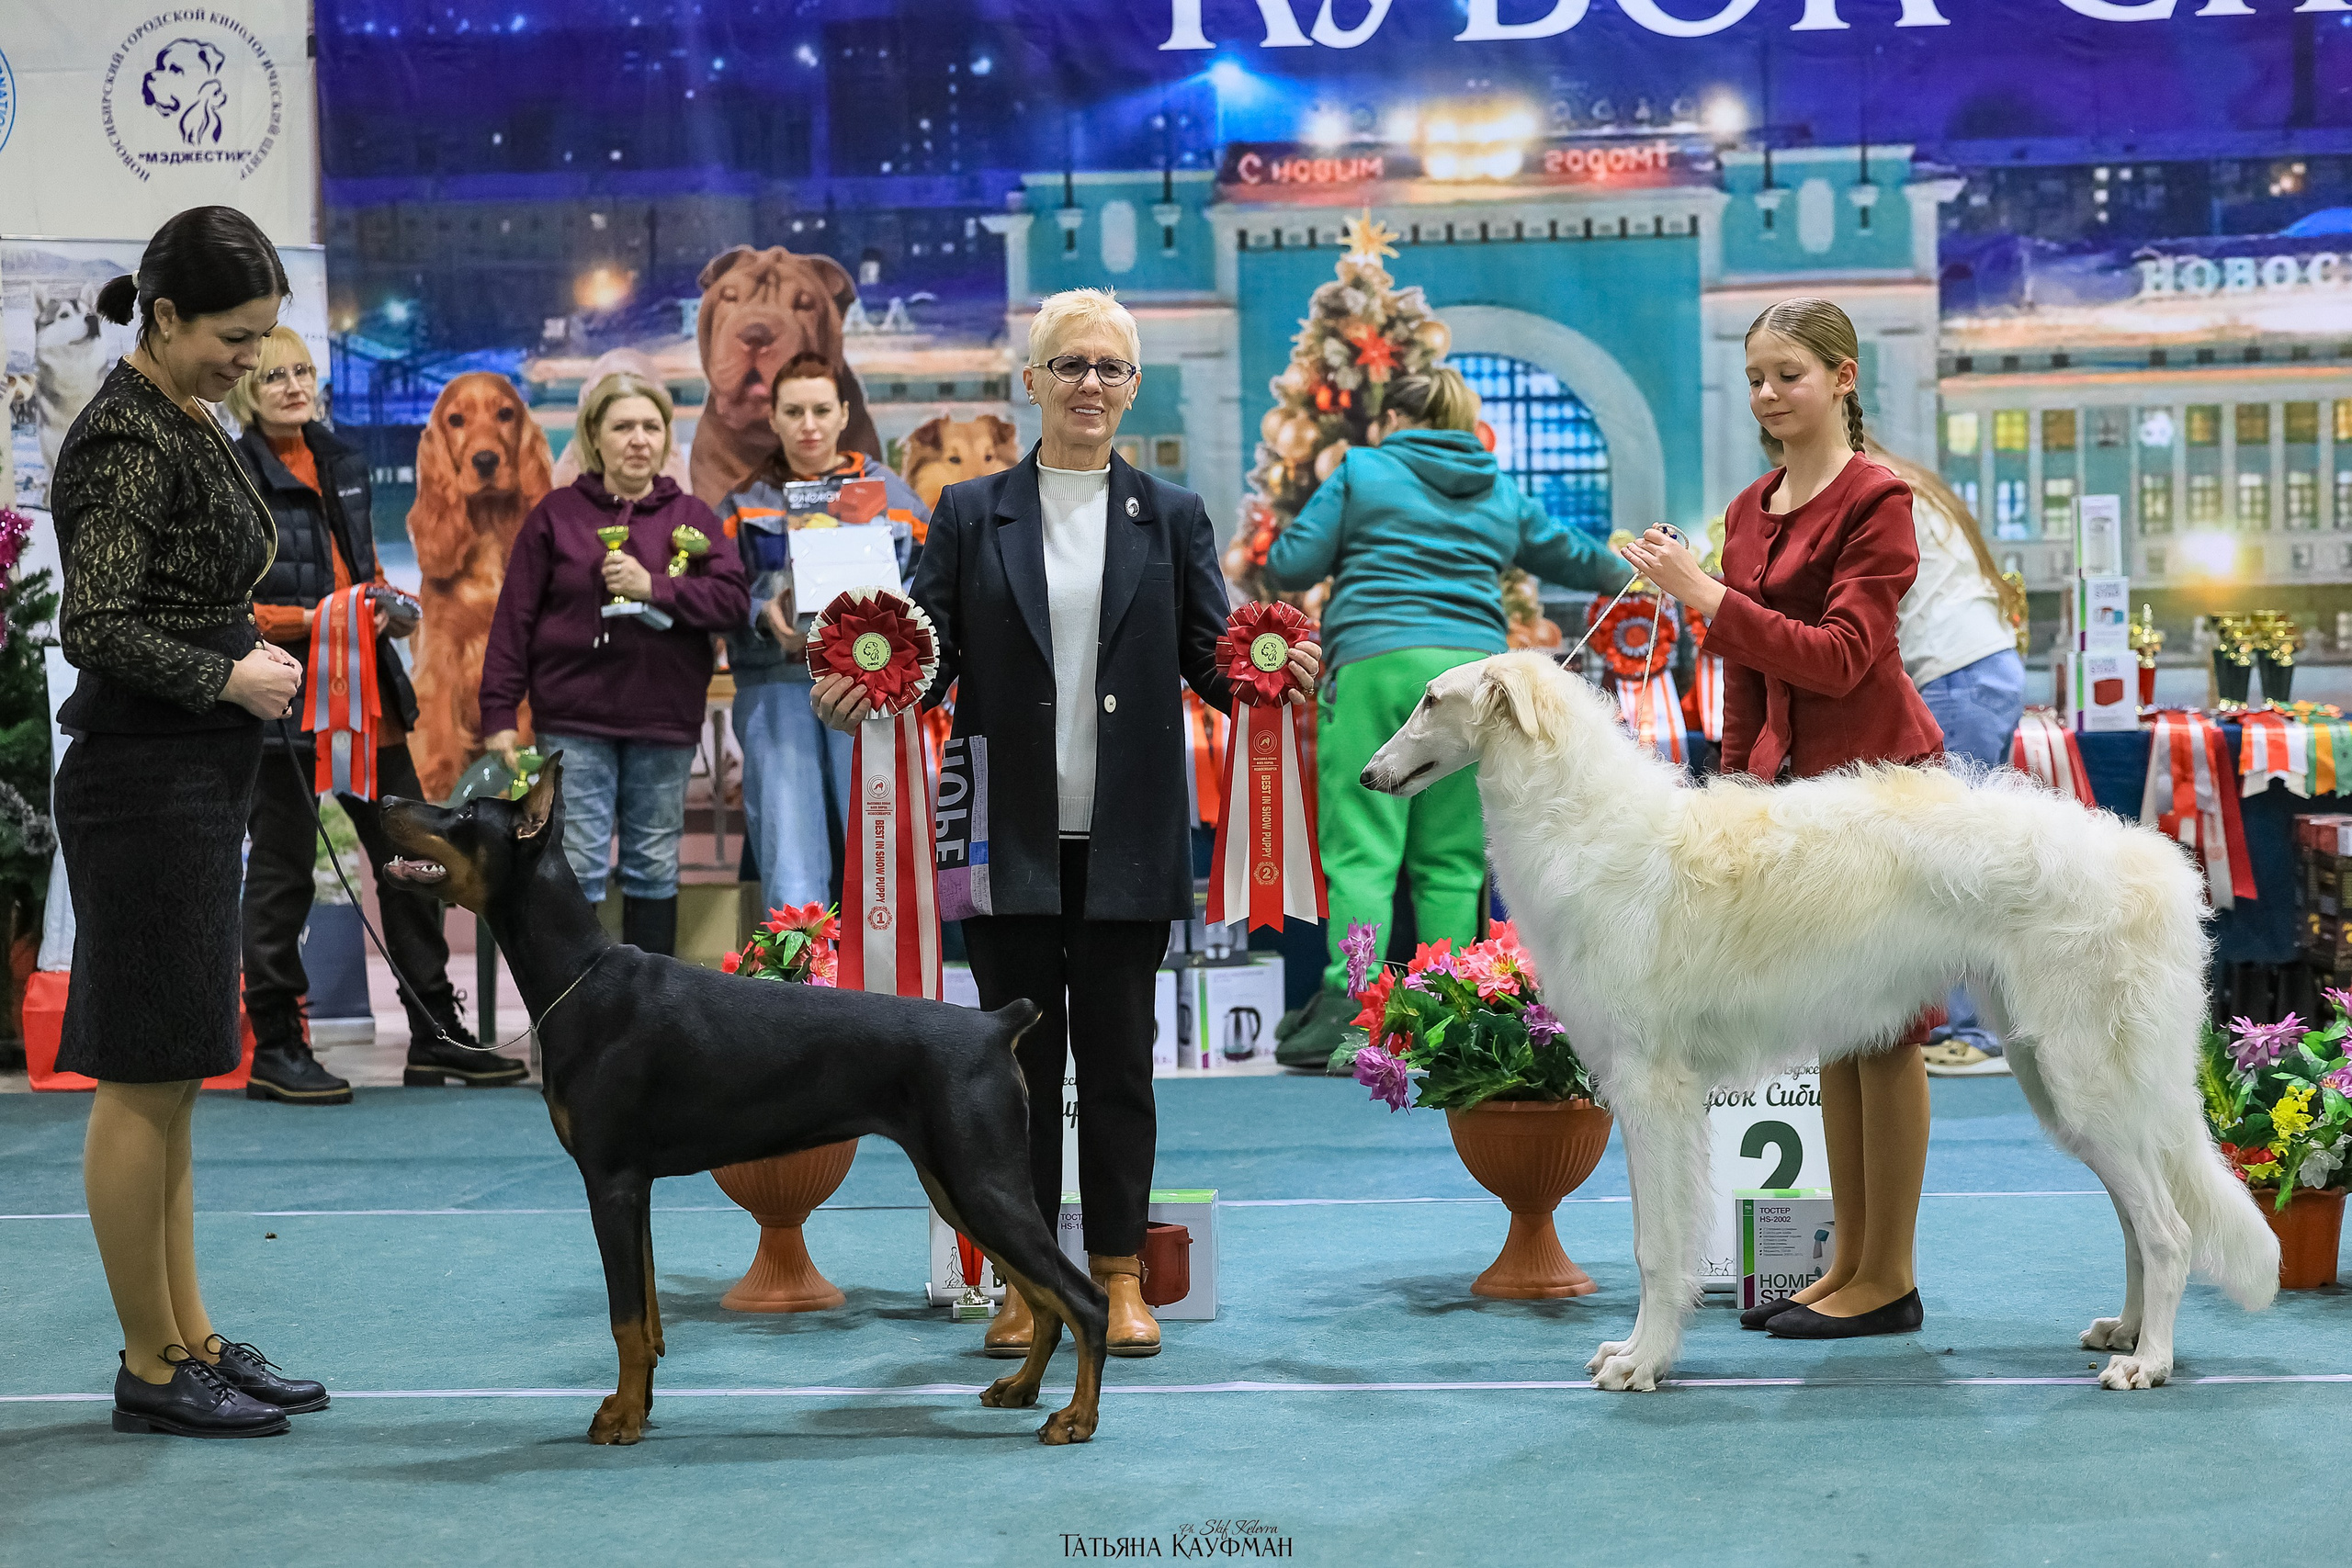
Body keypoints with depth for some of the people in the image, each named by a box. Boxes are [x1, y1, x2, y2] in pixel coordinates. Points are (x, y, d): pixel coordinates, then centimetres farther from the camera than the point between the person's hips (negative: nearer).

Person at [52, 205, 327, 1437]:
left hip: (193, 779, 10)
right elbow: (98, 629, -22)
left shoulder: (183, 427, 14)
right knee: (142, 1079, -2)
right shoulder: (126, 439, -15)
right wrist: (230, 676, -14)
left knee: (169, 1080, 13)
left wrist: (247, 662, 13)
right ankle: (151, 1368, 5)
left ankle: (189, 1339, 21)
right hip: (143, 780, -10)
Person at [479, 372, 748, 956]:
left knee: (655, 868, 10)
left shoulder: (691, 517, 8)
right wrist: (498, 715, -5)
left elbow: (732, 600, -2)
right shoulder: (557, 514, 3)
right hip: (574, 720, -2)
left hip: (664, 723, 2)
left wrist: (654, 586, -15)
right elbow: (514, 620, 0)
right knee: (577, 869, -4)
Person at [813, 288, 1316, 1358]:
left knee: (1118, 1055, 5)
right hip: (1010, 835, 0)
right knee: (1020, 1056, 5)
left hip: (1126, 839, 0)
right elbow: (928, 654, 2)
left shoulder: (1171, 518, 9)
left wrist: (1272, 677, -17)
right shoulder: (971, 514, 7)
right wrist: (863, 690, -18)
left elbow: (1212, 658, 5)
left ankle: (1120, 1274, 14)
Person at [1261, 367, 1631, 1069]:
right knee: (1452, 857, 6)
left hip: (1376, 667, -4)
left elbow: (1288, 568, 5)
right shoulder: (1502, 494, 21)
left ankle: (1348, 1005, -18)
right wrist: (1623, 573, 56)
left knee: (1362, 847, -7)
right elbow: (1572, 556, 36)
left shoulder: (1360, 471, 8)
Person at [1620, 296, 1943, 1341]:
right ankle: (1849, 1261, 19)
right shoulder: (1750, 512, 12)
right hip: (1793, 778, 8)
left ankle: (1889, 1278, 4)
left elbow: (1841, 656, -20)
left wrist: (1705, 596, -22)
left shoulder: (1876, 501, -11)